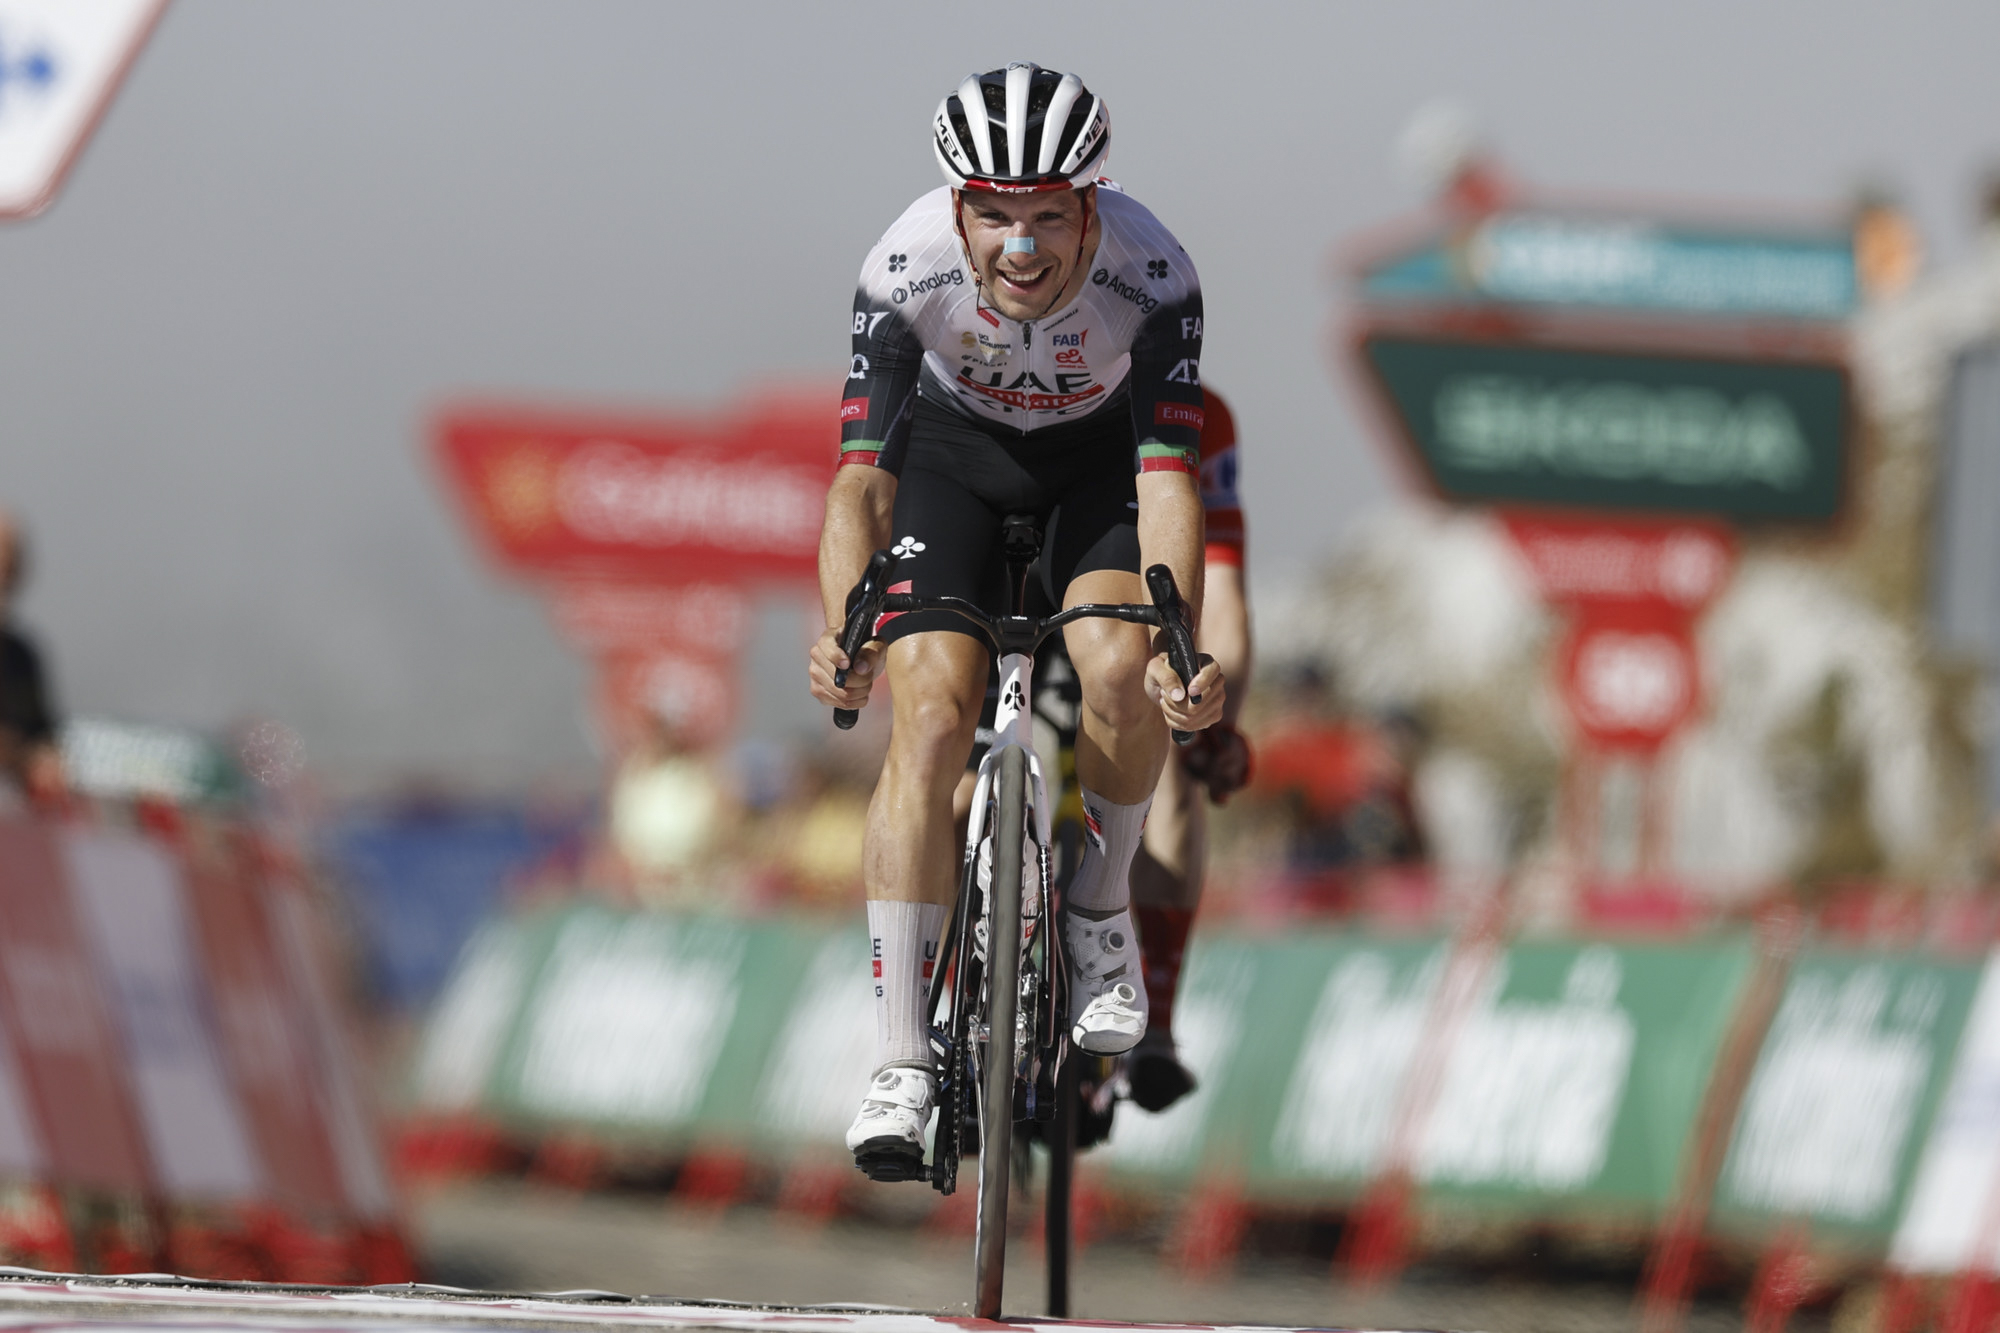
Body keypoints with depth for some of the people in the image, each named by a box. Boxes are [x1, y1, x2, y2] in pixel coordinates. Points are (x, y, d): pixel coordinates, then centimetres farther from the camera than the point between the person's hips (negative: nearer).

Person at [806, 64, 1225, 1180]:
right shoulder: (908, 271, -32)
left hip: (1102, 450, 0)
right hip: (957, 447, 0)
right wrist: (846, 633, -50)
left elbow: (1168, 478, -36)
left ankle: (1102, 908, 1)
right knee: (932, 717, -17)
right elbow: (863, 476, -32)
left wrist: (1181, 648, -51)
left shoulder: (1153, 277, -34)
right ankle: (902, 1064, -13)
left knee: (1118, 663, -28)